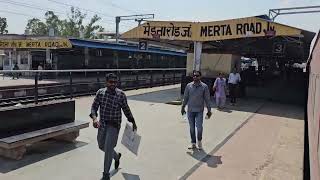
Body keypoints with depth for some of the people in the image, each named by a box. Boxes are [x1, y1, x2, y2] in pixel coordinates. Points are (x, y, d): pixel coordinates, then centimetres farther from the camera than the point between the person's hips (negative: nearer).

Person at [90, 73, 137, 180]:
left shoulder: (121, 94, -10)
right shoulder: (100, 92, -4)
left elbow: (126, 109, 2)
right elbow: (94, 107, -3)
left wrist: (133, 122, 8)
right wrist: (94, 118, -22)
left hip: (114, 125, -4)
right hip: (102, 124, 5)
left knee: (108, 148, -8)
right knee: (101, 146, 19)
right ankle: (116, 156, 49)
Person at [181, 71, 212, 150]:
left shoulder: (204, 86, -4)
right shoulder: (188, 86, 0)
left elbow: (207, 99, 0)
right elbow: (185, 97, 9)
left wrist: (209, 110, 0)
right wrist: (183, 107, 12)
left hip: (199, 111, -2)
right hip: (190, 110, 2)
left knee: (199, 127, -9)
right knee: (192, 128, 9)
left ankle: (199, 141, 18)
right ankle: (193, 143, 23)